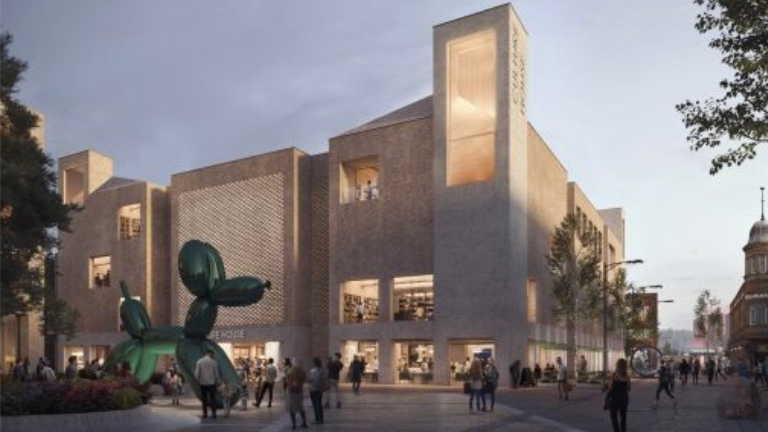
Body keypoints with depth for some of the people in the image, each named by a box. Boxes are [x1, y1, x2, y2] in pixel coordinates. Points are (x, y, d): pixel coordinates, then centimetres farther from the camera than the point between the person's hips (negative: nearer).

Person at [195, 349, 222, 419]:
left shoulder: (199, 362, -4)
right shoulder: (214, 362, -7)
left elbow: (197, 373, -3)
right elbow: (217, 373, -3)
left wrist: (198, 380, 13)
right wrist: (218, 381, 11)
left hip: (203, 383, 1)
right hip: (212, 383, -1)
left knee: (204, 399, 9)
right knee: (213, 398, 6)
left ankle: (205, 414, 9)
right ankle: (213, 413, 2)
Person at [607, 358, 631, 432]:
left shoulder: (614, 374, -12)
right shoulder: (627, 376, -2)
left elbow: (611, 387, -12)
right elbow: (629, 388, 2)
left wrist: (607, 395, 3)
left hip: (615, 397, -4)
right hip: (625, 397, 4)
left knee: (614, 416, 7)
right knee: (623, 416, 14)